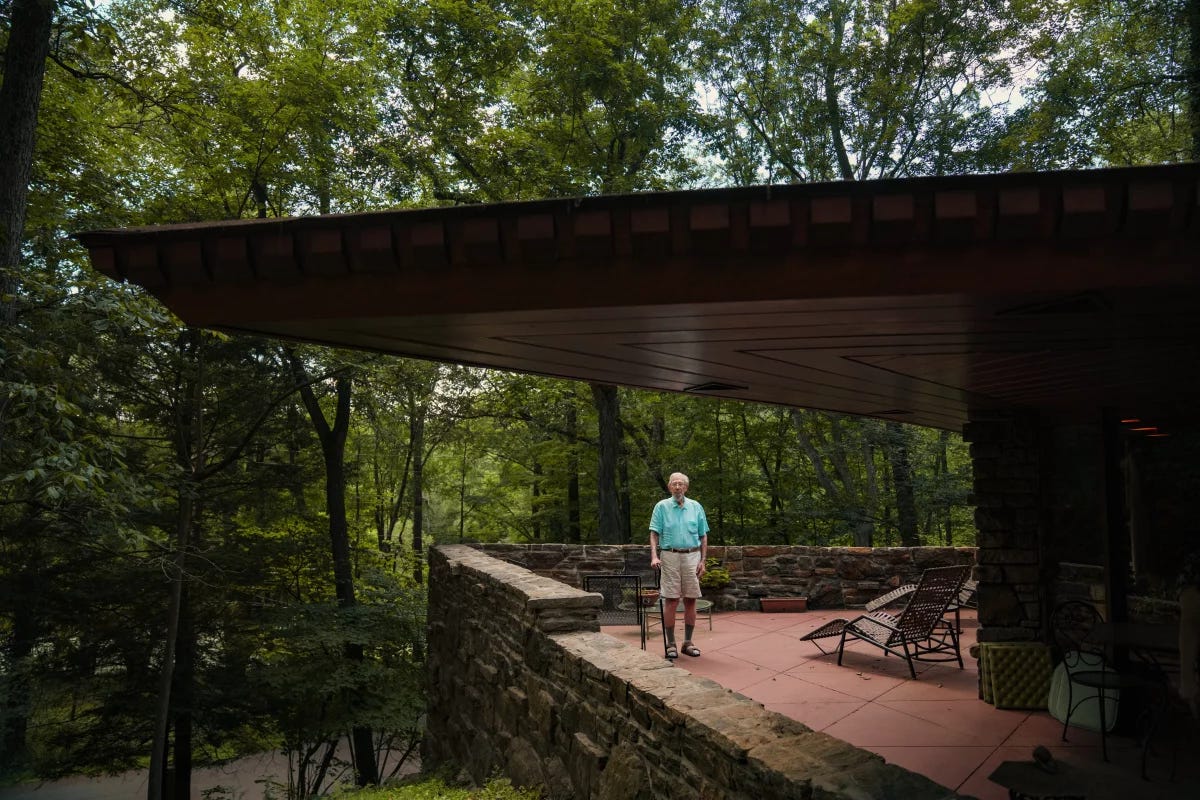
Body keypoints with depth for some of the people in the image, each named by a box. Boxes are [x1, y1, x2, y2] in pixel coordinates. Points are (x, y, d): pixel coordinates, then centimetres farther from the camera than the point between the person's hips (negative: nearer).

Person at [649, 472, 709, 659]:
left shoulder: (696, 507, 8)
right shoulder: (662, 507, 3)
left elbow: (703, 536, 11)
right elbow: (654, 533, -2)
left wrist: (703, 560, 3)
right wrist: (654, 556, -15)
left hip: (692, 556, 2)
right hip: (670, 556, -2)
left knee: (690, 600, 5)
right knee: (671, 600, -3)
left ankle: (688, 642, 16)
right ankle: (671, 644, 6)